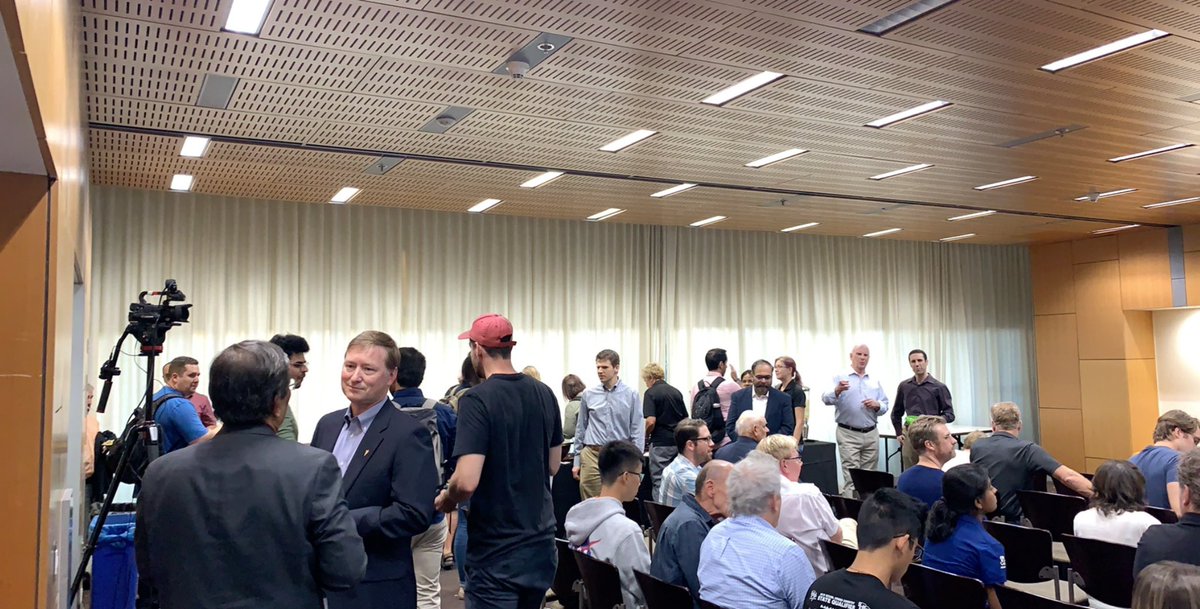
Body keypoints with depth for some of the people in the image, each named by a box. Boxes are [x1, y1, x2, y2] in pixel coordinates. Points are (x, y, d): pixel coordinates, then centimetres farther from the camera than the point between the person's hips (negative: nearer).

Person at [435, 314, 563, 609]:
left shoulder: (477, 399, -17)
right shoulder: (545, 394, 3)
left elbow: (467, 481, -24)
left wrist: (445, 500, -4)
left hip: (496, 552, -7)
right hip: (540, 544, 7)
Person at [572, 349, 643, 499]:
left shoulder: (631, 395, 0)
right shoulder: (588, 395, 6)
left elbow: (638, 431, 1)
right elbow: (580, 429, 13)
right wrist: (577, 461, 12)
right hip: (592, 455, 1)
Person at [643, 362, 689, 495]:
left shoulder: (651, 393, -8)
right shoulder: (676, 392, 11)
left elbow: (651, 421, -17)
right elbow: (686, 419, 14)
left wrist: (645, 435, 0)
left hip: (660, 443, -6)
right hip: (678, 442, 6)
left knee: (659, 482, -1)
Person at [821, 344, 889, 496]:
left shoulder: (875, 382, 14)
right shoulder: (840, 378, -1)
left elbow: (884, 407, 13)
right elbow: (826, 399, -15)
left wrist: (877, 405, -10)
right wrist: (837, 390, -36)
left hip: (871, 434, 5)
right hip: (848, 434, -4)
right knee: (851, 476, -6)